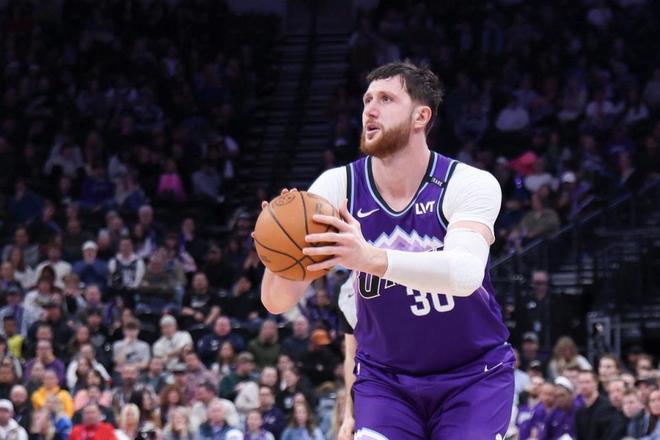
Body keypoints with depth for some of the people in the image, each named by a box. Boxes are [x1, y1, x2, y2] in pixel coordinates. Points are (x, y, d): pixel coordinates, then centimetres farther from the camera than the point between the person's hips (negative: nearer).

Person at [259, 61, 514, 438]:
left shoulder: (470, 185, -18)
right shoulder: (338, 187, -11)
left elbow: (466, 272, -39)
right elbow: (277, 302, -15)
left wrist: (372, 259, -54)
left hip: (473, 376, -2)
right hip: (385, 378, 2)